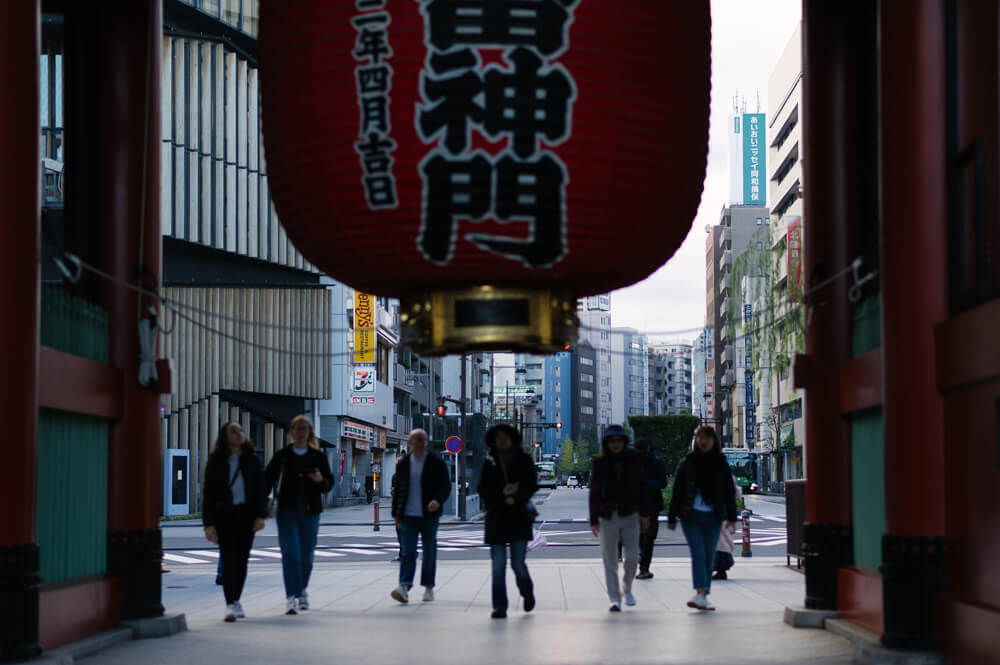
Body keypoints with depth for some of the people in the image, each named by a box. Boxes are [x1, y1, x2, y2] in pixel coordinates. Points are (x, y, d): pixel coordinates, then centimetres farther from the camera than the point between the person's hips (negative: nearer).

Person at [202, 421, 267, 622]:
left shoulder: (252, 460, 7)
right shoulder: (215, 462, 2)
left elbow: (260, 489, 7)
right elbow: (208, 493, 1)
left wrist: (260, 516, -4)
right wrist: (209, 523, -5)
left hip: (247, 515, 2)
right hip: (224, 516, -2)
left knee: (242, 559, 6)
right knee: (228, 558, -11)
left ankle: (236, 600, 21)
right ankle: (230, 605, -16)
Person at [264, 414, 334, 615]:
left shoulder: (318, 457, 6)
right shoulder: (282, 456, 2)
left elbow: (329, 483, 9)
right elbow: (267, 480, 2)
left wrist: (321, 480, -14)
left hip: (310, 510, 2)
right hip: (287, 510, -2)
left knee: (306, 555, 8)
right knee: (290, 553, -12)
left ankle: (302, 590, 31)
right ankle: (291, 597, -15)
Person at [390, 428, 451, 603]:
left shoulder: (436, 463, 1)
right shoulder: (403, 464, 9)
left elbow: (446, 485, -2)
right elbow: (397, 489, 15)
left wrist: (438, 500, -22)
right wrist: (396, 514, 12)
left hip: (429, 515, -1)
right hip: (408, 515, 1)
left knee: (429, 552, 6)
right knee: (408, 551, -9)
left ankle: (428, 587, 15)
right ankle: (404, 587, -18)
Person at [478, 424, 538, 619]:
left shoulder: (524, 460, 5)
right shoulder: (490, 463, 7)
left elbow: (532, 485, 1)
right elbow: (483, 489, 3)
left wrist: (516, 498, -14)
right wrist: (502, 494, -14)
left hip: (519, 517, -1)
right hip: (496, 519, 1)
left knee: (518, 564, -2)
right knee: (498, 566, -3)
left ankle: (527, 592, 28)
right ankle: (499, 607, 2)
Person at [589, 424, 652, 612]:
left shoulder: (633, 459, 3)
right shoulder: (600, 462, -2)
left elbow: (641, 487, 7)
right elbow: (594, 492, -2)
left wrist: (644, 514, 4)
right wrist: (593, 520, -6)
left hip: (630, 514, 1)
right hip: (608, 516, -1)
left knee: (632, 556, -6)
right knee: (610, 560, -1)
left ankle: (627, 588, 21)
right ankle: (615, 599, 4)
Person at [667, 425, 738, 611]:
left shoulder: (721, 463, 7)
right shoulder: (687, 462, 3)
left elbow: (729, 491, 9)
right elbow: (677, 490, 4)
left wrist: (731, 517, 2)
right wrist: (672, 517, 2)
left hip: (712, 517, 2)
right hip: (691, 515, -2)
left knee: (709, 556, 5)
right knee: (698, 553, -14)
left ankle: (703, 597, 12)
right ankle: (700, 594, -24)